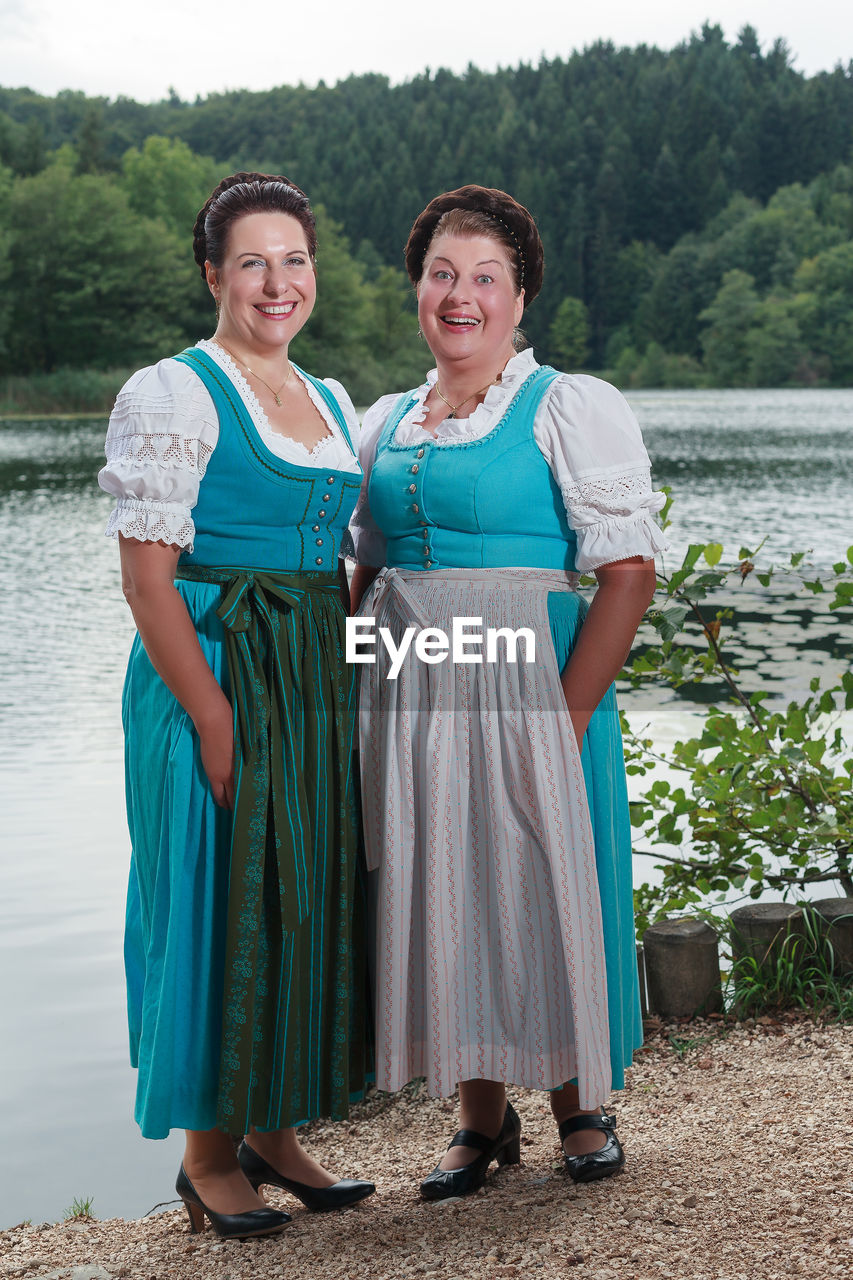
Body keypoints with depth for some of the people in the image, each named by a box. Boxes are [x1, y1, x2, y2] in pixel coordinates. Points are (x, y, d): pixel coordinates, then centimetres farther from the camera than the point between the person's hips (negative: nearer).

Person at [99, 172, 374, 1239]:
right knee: (220, 903, -2)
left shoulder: (332, 406, 15)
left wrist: (352, 689, 7)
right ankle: (207, 1154, 12)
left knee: (308, 901, 10)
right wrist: (214, 717, -19)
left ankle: (275, 1132, 23)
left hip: (318, 683, 7)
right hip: (211, 678, -7)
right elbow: (146, 573, -14)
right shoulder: (173, 395, -7)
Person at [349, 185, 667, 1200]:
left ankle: (581, 1108, 20)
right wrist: (353, 700, 6)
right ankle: (482, 1117, 22)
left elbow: (628, 572, -10)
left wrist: (569, 715, -18)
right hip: (405, 695, 5)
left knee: (542, 888, 0)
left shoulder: (571, 409, -3)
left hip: (526, 688, -5)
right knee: (437, 893, 7)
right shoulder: (385, 424, 14)